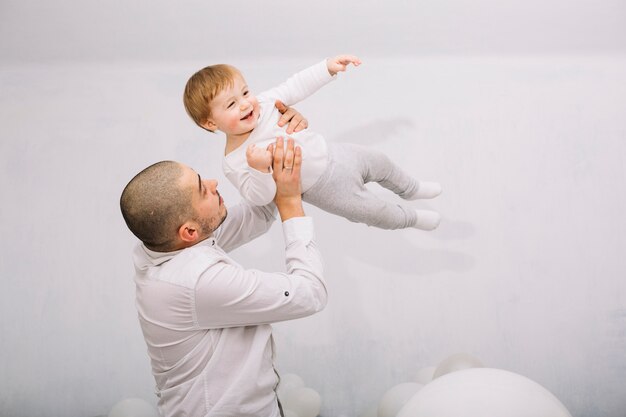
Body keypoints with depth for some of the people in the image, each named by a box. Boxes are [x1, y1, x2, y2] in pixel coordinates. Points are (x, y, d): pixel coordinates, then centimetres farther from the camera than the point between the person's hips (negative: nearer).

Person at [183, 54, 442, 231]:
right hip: (327, 189, -5)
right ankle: (411, 218, 41)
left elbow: (297, 87, -3)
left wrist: (328, 67, -8)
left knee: (380, 163, 23)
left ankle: (410, 189, 56)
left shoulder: (263, 103, -16)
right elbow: (259, 198, -33)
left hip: (335, 155, 5)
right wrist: (259, 169, -51)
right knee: (375, 212, 6)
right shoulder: (234, 163, -30)